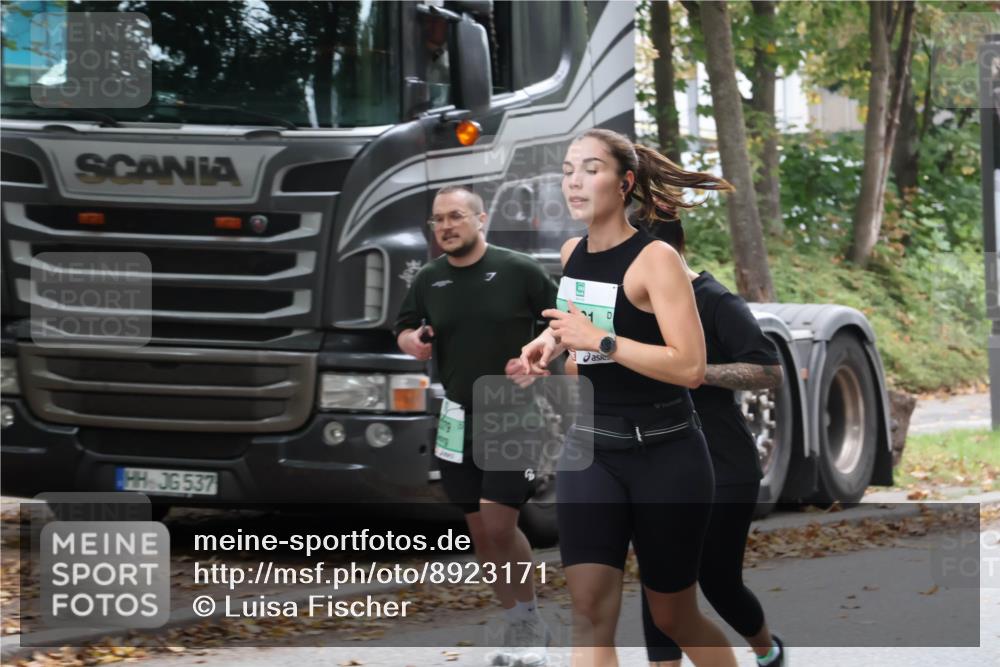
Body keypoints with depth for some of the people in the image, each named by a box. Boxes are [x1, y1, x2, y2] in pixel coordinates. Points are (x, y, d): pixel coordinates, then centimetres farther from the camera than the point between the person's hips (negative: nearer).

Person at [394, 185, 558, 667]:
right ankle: (519, 628, 19)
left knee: (498, 522, -15)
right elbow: (404, 328, 18)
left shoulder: (518, 271, -7)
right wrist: (411, 340, -5)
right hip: (458, 417, 5)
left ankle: (529, 621, 3)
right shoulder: (429, 280, 5)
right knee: (479, 531, 7)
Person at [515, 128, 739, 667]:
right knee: (589, 609, -12)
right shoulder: (572, 254, 5)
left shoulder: (655, 258, -15)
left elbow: (691, 367, -23)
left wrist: (599, 339, -26)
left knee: (673, 618, 10)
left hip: (666, 456, -5)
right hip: (589, 448, 5)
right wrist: (552, 341, 8)